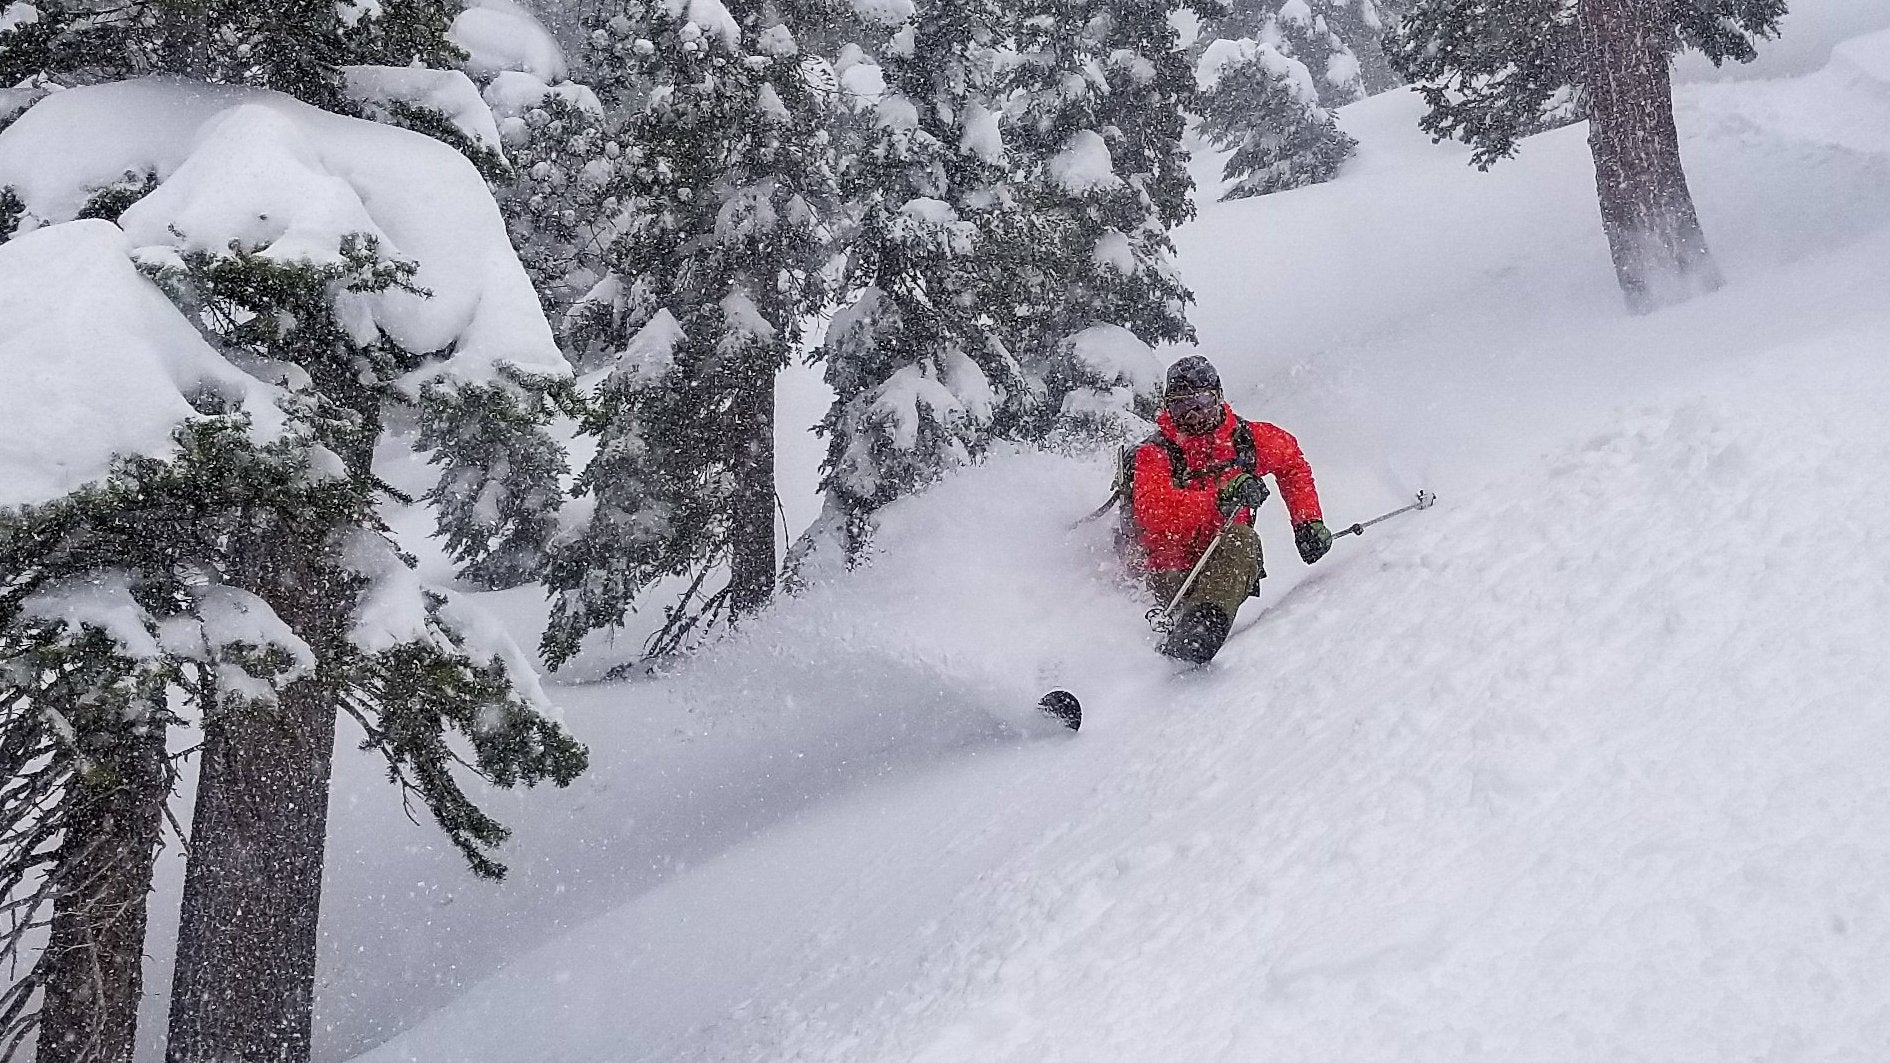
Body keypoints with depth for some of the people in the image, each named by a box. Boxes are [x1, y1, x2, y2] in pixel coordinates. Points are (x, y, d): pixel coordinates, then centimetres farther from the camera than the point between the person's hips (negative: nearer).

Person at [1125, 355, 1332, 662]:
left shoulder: (1243, 439, 4)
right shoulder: (1155, 453, -6)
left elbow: (1292, 463, 23)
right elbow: (1154, 513, -24)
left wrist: (1308, 521, 13)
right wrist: (1220, 497, -32)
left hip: (1227, 566, -1)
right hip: (1172, 573, 1)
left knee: (1241, 538, -31)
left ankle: (1204, 623, -56)